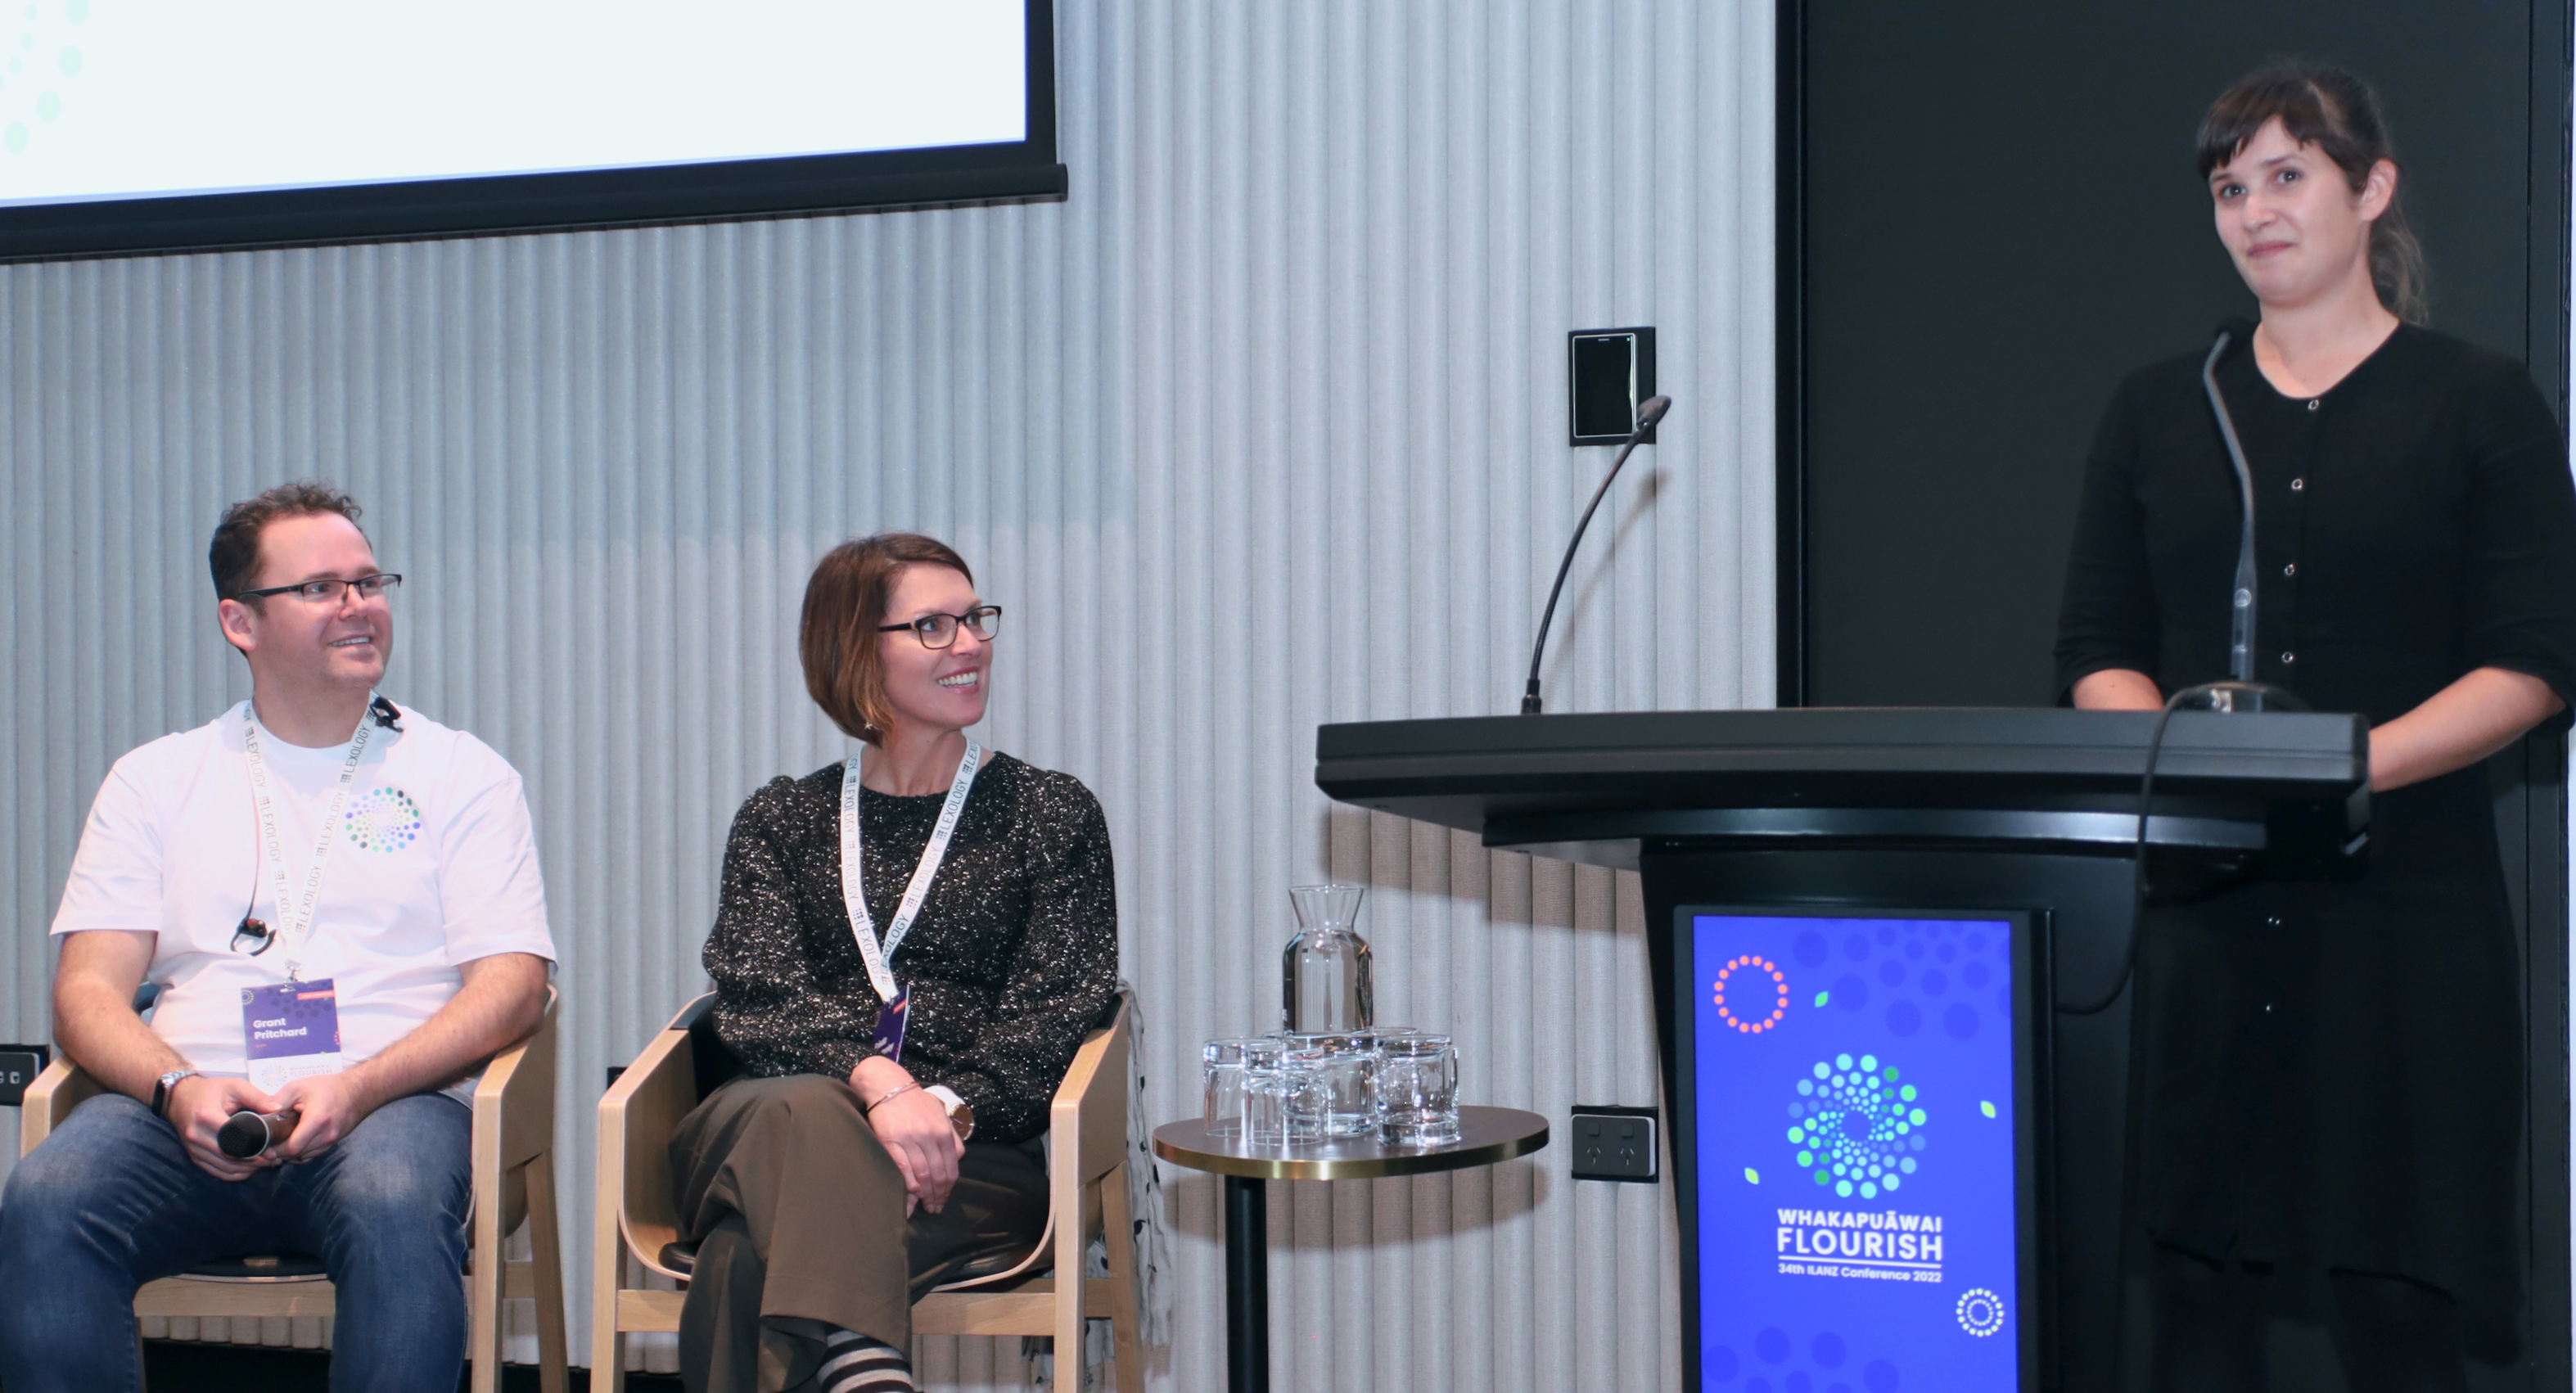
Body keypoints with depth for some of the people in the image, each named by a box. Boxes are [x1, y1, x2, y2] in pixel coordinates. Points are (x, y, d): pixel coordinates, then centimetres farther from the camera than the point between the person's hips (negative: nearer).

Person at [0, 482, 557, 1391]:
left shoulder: (461, 773, 15)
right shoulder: (156, 779, 19)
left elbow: (512, 987, 4)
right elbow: (88, 991, 11)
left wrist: (357, 1088, -13)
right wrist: (179, 1089, -12)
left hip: (388, 1107, -1)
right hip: (190, 1109, 2)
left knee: (394, 1209, -38)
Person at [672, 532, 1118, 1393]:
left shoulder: (1052, 814, 15)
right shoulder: (780, 821, 18)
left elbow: (1051, 1022, 3)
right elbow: (758, 998, 0)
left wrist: (944, 1110, -18)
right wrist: (876, 1081, -22)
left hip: (975, 1154, -1)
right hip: (771, 1131, 1)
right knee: (801, 1113, -39)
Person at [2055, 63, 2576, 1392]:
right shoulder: (2156, 412, 14)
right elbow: (2095, 649, 10)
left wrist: (2347, 764, -17)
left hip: (2407, 909, -2)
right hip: (2199, 910, 3)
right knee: (2198, 1279, 2)